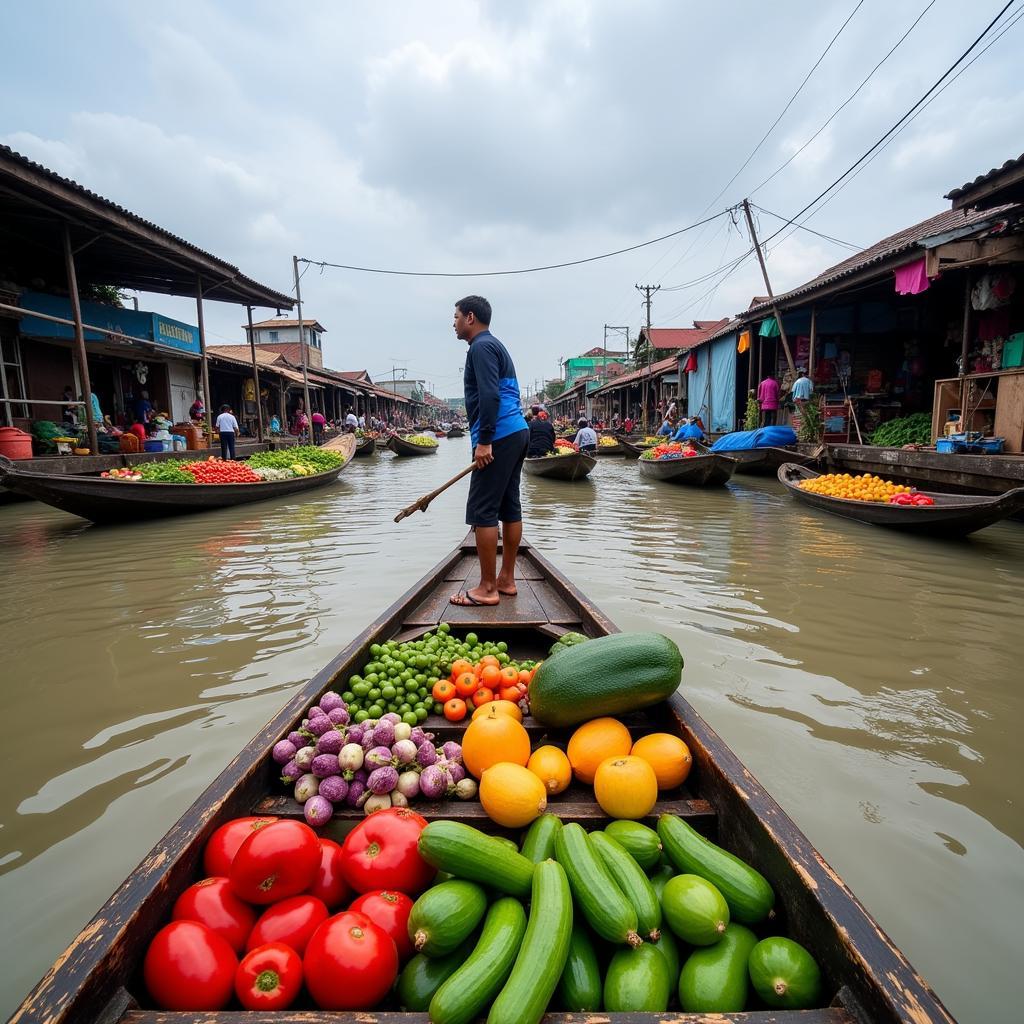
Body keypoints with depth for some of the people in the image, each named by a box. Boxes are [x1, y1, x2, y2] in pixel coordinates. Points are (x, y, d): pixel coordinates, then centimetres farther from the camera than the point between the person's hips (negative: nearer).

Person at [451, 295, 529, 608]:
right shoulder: (496, 346, 24)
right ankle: (506, 580, 17)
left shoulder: (481, 347, -7)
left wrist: (484, 441, -22)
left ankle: (487, 588, -3)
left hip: (499, 437, -10)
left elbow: (489, 397, -20)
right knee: (509, 507, 10)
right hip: (517, 432, 11)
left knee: (482, 512, -7)